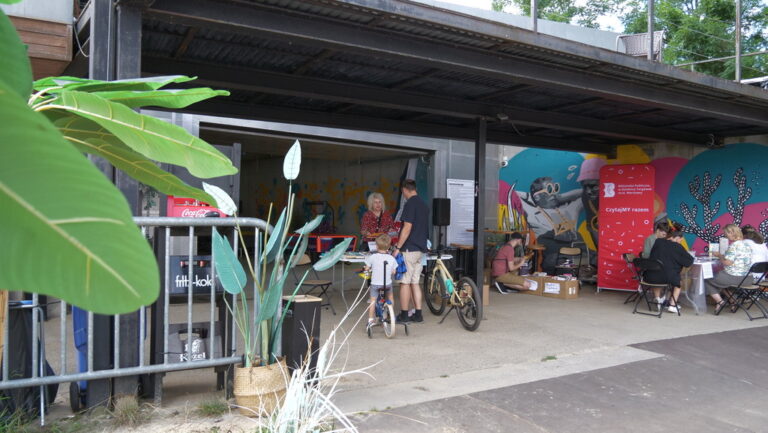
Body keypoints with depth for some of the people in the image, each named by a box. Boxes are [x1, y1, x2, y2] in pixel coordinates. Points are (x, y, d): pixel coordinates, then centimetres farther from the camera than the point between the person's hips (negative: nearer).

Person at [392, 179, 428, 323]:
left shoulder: (410, 204, -13)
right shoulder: (424, 205, 13)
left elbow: (407, 228, -20)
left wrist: (397, 248, -16)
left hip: (409, 249, -8)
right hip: (420, 249, 8)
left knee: (405, 282, -1)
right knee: (415, 282, 12)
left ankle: (404, 315, 4)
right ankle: (418, 314, 13)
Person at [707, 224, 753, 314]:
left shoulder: (734, 245, -19)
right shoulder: (746, 245, 9)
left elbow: (728, 262, -24)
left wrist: (719, 255, -7)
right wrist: (722, 255, 16)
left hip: (734, 277, -9)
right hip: (744, 277, 9)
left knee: (707, 280, 8)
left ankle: (719, 301, -5)